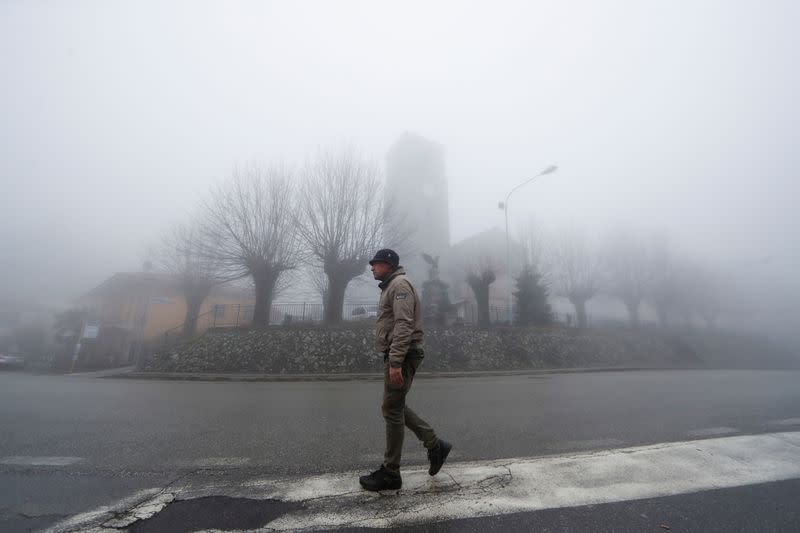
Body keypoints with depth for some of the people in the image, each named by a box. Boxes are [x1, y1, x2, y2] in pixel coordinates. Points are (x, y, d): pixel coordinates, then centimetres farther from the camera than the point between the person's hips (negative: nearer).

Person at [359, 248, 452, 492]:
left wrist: (395, 362, -26)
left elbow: (404, 326, -23)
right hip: (395, 356, 10)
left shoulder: (399, 285, -12)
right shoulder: (390, 287, 20)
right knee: (395, 408, 16)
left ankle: (390, 474, 16)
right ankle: (435, 445, 26)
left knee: (392, 410, 0)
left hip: (402, 357, -10)